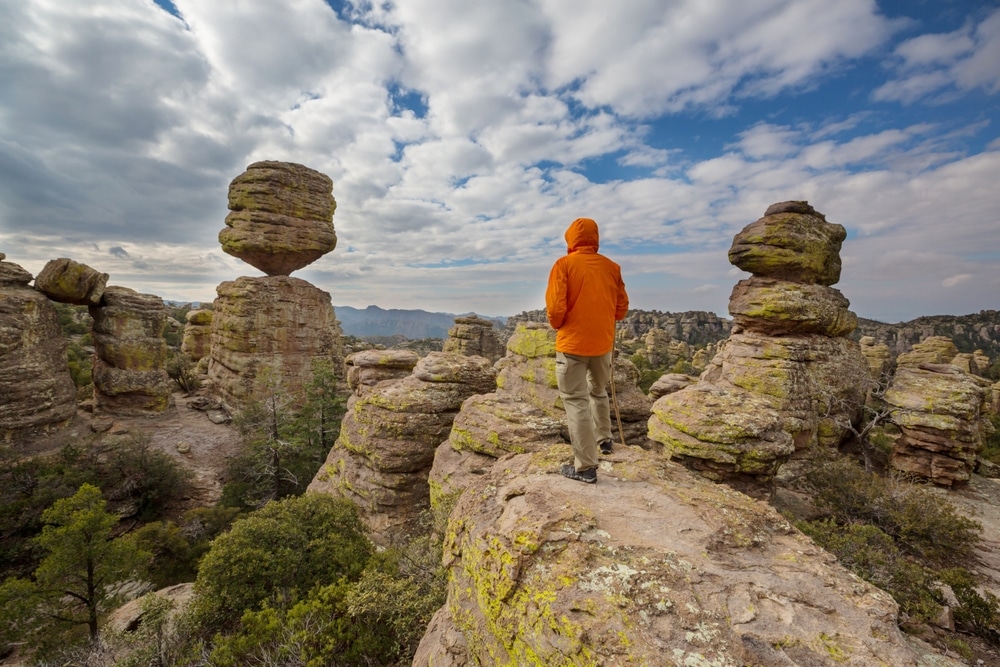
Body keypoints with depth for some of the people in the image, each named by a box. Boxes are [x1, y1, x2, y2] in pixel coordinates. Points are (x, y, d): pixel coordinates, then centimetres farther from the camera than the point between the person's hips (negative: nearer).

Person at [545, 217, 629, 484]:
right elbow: (622, 307, 7)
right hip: (603, 342, 5)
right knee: (599, 391, 27)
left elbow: (555, 306, -16)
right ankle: (604, 439, 40)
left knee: (576, 401, 1)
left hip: (572, 343, -5)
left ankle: (585, 467, 3)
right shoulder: (611, 267, 4)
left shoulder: (564, 264, -8)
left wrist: (557, 325, 4)